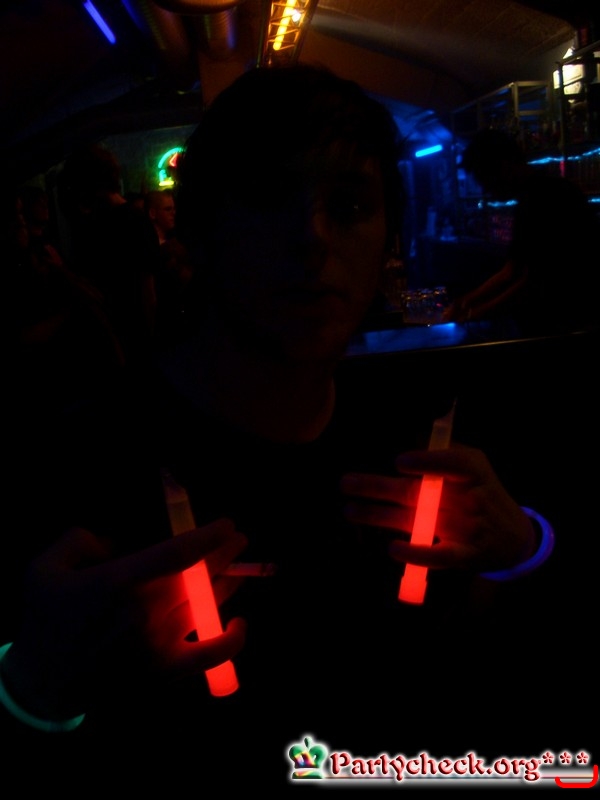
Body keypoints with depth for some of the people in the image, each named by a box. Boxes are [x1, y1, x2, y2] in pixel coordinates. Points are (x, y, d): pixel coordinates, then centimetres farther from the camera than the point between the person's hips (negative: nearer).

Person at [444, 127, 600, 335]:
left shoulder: (552, 197, -19)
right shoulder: (528, 203, 11)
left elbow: (533, 283, -22)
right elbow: (510, 272, 14)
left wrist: (473, 315, -13)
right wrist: (465, 303, 7)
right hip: (555, 317, 8)